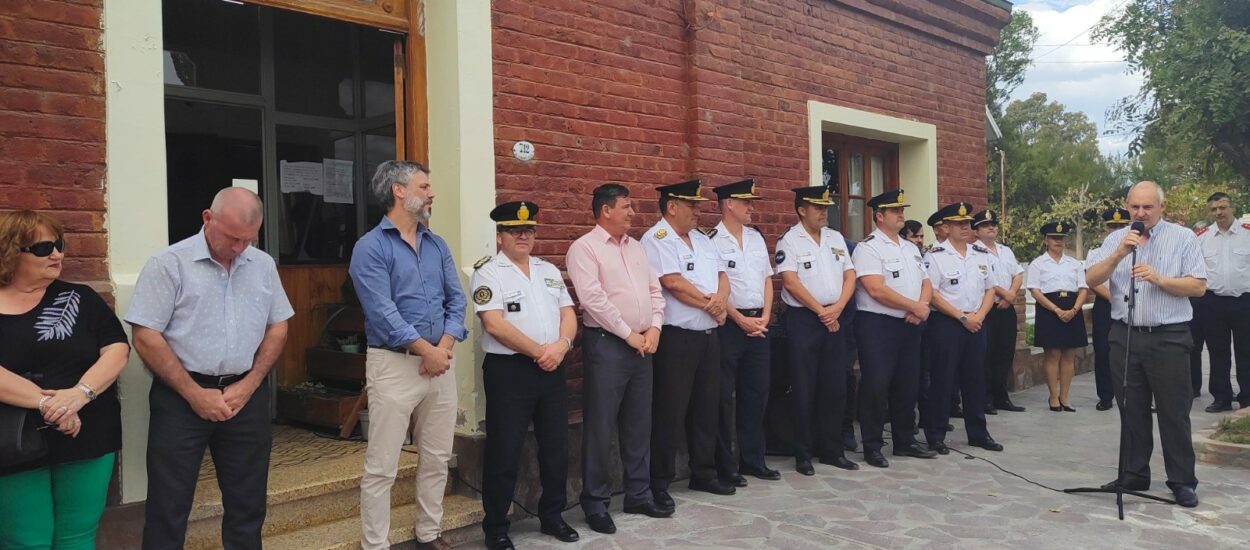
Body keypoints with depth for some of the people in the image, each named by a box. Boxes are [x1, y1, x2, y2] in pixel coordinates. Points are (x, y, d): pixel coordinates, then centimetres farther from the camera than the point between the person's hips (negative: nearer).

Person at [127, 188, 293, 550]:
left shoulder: (263, 265, 6)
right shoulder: (169, 264, -8)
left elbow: (277, 328, 10)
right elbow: (145, 336, -10)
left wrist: (247, 386, -2)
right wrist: (195, 394, -11)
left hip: (247, 395, 4)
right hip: (181, 398, -4)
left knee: (248, 503, 12)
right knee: (169, 507, 4)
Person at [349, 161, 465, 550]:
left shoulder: (437, 245, 13)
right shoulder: (370, 247, -7)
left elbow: (456, 300, 7)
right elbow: (383, 312, -15)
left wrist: (444, 348, -8)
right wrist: (426, 350, -13)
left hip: (441, 362, 6)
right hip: (394, 364, -6)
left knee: (437, 459, 14)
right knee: (381, 467, -1)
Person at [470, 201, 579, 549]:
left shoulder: (549, 271, 14)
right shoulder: (488, 272, -5)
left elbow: (568, 315, 10)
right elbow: (494, 325, -16)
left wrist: (561, 346, -11)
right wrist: (538, 351, -16)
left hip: (552, 370, 6)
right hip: (508, 370, -6)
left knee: (556, 447, 13)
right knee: (504, 452, 0)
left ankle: (552, 516, 29)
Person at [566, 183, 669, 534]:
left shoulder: (636, 247, 16)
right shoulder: (584, 248, -7)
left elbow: (655, 290, 15)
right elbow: (593, 299, -17)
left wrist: (654, 328, -1)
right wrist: (629, 335, -13)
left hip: (643, 344, 7)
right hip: (606, 344, -7)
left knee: (639, 424, 13)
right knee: (601, 427, -1)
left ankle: (639, 495, 25)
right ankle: (596, 503, 11)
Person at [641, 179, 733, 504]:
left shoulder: (701, 239, 17)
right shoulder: (657, 239, -9)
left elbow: (721, 275, 14)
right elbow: (674, 283, -19)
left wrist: (721, 298, -9)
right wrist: (711, 304, -7)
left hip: (708, 334, 8)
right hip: (676, 338, -8)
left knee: (707, 407, 15)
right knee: (669, 413, -2)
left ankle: (704, 474, 28)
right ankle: (659, 483, 9)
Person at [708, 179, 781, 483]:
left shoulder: (756, 237, 12)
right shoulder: (712, 241, -9)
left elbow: (767, 279, 14)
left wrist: (765, 316, 2)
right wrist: (742, 320, -12)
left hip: (759, 324, 7)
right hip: (728, 325, -7)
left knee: (757, 392, 12)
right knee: (725, 397, 1)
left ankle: (752, 459, 25)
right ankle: (725, 466, 11)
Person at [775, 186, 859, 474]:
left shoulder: (836, 238, 12)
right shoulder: (789, 240, -6)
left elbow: (850, 275, 9)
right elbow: (790, 282, -14)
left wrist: (837, 308, -6)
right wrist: (820, 311, -11)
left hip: (834, 318, 5)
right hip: (803, 319, -5)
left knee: (835, 387, 8)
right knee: (805, 390, 0)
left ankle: (832, 450, 20)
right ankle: (803, 455, 9)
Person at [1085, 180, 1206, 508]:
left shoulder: (1183, 238, 1)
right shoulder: (1116, 239, 8)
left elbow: (1198, 286, -5)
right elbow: (1091, 280, -3)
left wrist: (1159, 279, -18)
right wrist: (1119, 254, -16)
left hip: (1169, 338, -3)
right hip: (1125, 336, 3)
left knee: (1174, 413, 2)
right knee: (1131, 410, 10)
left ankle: (1182, 482, 13)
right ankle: (1134, 475, 21)